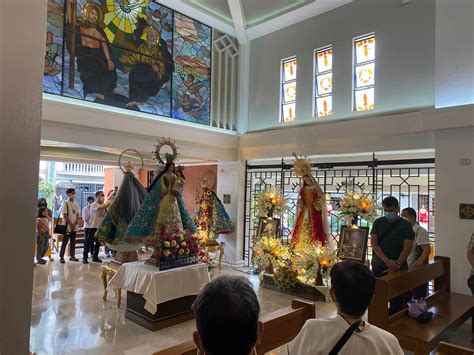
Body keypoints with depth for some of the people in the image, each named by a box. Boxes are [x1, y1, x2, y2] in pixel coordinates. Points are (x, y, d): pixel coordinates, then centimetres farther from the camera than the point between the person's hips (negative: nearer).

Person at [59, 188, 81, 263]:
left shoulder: (76, 204, 11)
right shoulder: (65, 203, -6)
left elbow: (77, 214, 11)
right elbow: (65, 215, -11)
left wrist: (76, 223, -6)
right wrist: (71, 224, -14)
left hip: (75, 226, 5)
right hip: (67, 226, -5)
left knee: (73, 242, 9)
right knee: (64, 242, -2)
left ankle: (72, 256, 17)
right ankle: (61, 257, 4)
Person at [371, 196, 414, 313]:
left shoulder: (405, 225, 0)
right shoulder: (378, 222, 5)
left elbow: (407, 248, -6)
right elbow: (373, 243, -4)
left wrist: (396, 265, -16)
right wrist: (387, 261, -16)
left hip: (398, 268, -1)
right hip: (378, 267, 1)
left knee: (396, 299, 2)